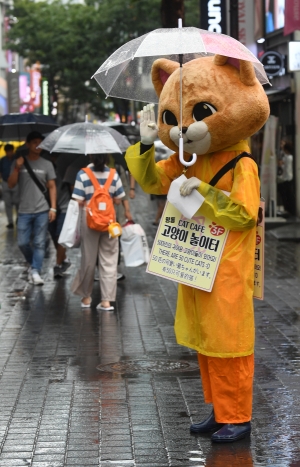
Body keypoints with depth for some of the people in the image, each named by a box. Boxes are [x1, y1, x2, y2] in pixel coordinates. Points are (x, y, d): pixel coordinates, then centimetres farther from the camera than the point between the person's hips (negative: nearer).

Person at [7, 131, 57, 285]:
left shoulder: (47, 164, 4)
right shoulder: (18, 163, 5)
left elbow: (52, 187, 5)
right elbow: (11, 184, 0)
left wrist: (53, 208, -3)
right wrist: (17, 168, -13)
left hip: (42, 211, -1)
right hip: (24, 211, 1)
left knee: (39, 243, -3)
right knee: (23, 243, 2)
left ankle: (35, 271, 1)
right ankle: (33, 264, 26)